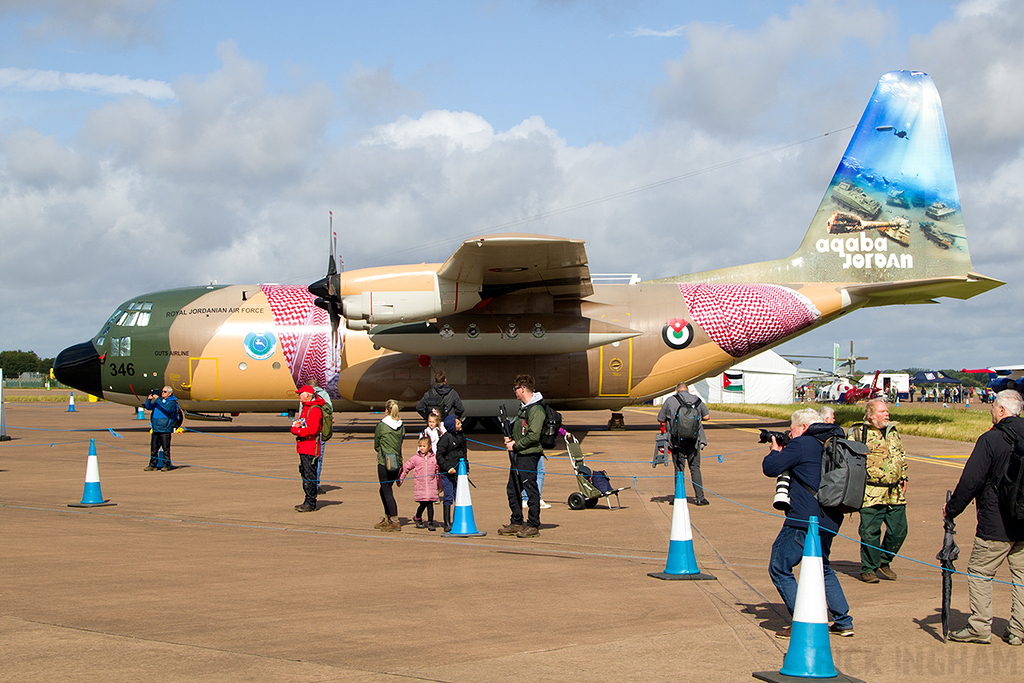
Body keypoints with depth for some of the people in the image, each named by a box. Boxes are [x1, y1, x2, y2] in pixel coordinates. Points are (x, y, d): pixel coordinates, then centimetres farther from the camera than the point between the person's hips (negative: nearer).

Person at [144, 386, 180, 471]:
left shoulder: (172, 402, 0)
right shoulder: (158, 400, 18)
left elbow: (167, 408, -20)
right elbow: (149, 407, 17)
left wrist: (158, 399, -20)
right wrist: (149, 400, -3)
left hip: (165, 429, -6)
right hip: (155, 429, 6)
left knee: (166, 448, -5)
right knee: (153, 448, 7)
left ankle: (167, 465, 1)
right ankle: (153, 465, 13)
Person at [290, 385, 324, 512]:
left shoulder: (314, 410, -15)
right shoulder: (305, 408, 18)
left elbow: (311, 430, -22)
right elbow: (301, 424, 22)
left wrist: (296, 430, -13)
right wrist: (296, 427, 0)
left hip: (310, 448, -10)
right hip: (303, 448, 10)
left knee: (310, 476, -8)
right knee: (305, 474, 13)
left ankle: (311, 503, -5)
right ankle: (308, 501, 19)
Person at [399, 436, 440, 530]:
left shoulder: (434, 458, 7)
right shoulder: (415, 459, 1)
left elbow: (438, 471, 17)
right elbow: (405, 468, 8)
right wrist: (400, 480, 7)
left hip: (431, 485, 1)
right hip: (419, 486, -1)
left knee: (430, 503, -3)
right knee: (423, 503, -3)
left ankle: (430, 522, 7)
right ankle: (418, 518, 24)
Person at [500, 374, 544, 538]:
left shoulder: (536, 410, -16)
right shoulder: (523, 407, 16)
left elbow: (533, 436, -22)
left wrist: (515, 445, -14)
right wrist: (510, 439, 9)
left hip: (528, 456, -10)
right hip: (517, 456, 10)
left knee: (531, 490, -3)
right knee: (512, 490, 13)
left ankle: (533, 526, 2)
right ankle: (517, 523, 22)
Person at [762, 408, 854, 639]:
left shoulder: (801, 444, -10)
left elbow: (770, 468, -8)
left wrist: (775, 451, 12)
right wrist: (784, 451, 20)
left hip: (804, 520, -9)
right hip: (830, 520, 9)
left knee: (779, 569, 2)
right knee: (823, 569, 26)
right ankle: (843, 622, 21)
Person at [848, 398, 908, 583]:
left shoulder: (893, 432, 17)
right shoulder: (857, 433, -4)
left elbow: (901, 456, 29)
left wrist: (904, 478, 21)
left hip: (896, 493, 6)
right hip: (872, 494, -6)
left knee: (899, 530, 5)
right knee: (870, 533, -3)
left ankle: (884, 562, 26)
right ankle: (868, 569, 10)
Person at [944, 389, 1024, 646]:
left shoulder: (990, 440, -13)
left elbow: (971, 481, -14)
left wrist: (952, 509, -2)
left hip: (995, 524, -6)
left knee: (979, 572, 5)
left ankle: (980, 626, 2)